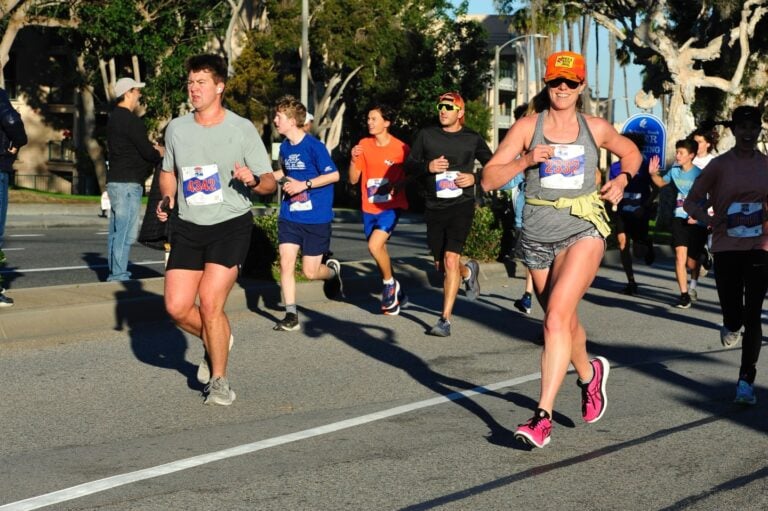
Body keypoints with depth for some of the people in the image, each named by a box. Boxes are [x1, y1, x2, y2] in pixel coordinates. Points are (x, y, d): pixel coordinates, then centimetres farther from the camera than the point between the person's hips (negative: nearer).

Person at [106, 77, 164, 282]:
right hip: (128, 183, -10)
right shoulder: (130, 120, -14)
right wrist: (161, 153, 6)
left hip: (115, 181, 10)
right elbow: (147, 152, -14)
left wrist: (153, 149, 10)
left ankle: (114, 273, 17)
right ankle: (119, 275, -11)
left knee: (116, 231, 13)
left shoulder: (114, 118, 17)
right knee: (126, 232, -10)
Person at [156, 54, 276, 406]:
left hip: (231, 226, -4)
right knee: (177, 307, -4)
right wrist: (167, 199, 1)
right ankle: (218, 339, 29)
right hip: (188, 228, 4)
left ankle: (219, 380, 5)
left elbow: (270, 182, -6)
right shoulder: (176, 128, 5)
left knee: (210, 302, -14)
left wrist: (254, 181, -28)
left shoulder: (242, 129, -6)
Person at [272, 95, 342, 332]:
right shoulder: (285, 147, 6)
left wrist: (304, 184, -18)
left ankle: (333, 270, 34)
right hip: (290, 216, 5)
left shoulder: (314, 146, -14)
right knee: (286, 263, -6)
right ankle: (291, 315, 2)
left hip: (316, 217, -5)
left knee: (310, 272, 0)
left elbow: (334, 175, -12)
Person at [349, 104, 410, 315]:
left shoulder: (401, 148, -9)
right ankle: (395, 294, 28)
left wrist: (397, 186, -14)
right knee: (380, 250, 10)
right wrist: (354, 160, -14)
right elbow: (353, 179, 3)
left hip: (391, 206, -5)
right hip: (370, 208, 5)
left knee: (375, 245, -23)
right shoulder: (364, 145, 1)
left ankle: (390, 284, 1)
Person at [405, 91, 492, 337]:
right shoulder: (426, 135, 5)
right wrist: (427, 167, -16)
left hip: (462, 204, -3)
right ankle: (468, 271, 47)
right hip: (434, 206, 3)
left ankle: (445, 319, -12)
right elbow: (409, 167, 5)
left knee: (451, 259, -17)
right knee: (441, 265, 11)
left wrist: (474, 178, -9)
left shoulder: (472, 139, 2)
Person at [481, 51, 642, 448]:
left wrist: (622, 179, 5)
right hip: (538, 235, 2)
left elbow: (631, 151, 25)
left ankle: (543, 417, -22)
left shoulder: (596, 129, 5)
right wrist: (525, 161, -19)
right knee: (566, 322, 16)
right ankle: (589, 375, 48)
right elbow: (489, 179, -4)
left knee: (556, 318, -20)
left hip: (583, 231, -2)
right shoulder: (527, 127, 1)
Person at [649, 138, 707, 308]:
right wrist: (653, 174, 3)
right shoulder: (675, 171, 2)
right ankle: (684, 295, -7)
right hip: (680, 218, 3)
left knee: (691, 262, 8)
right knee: (680, 256, -12)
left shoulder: (699, 174, -13)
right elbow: (661, 182, 22)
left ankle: (693, 284, 40)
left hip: (697, 222, -3)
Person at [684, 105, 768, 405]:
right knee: (733, 317, 0)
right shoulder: (720, 165, -3)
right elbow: (691, 201, -1)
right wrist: (708, 219, -19)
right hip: (727, 248, -1)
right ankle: (732, 325, 39)